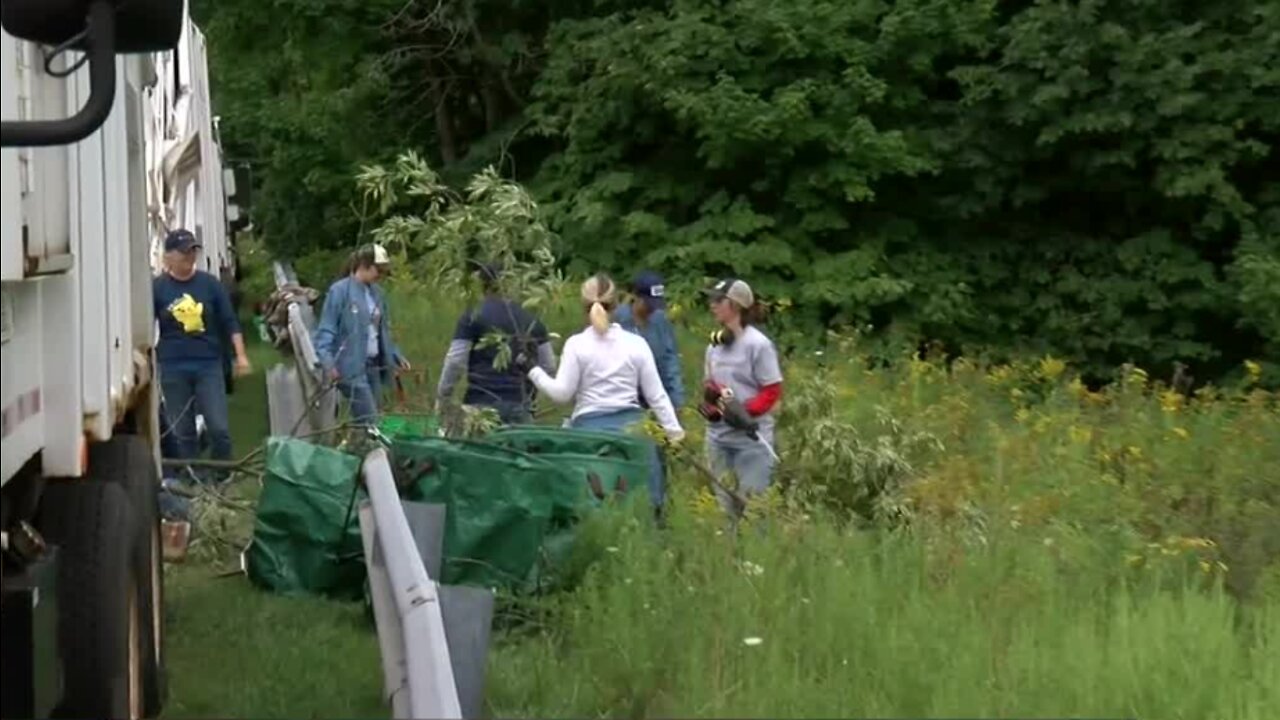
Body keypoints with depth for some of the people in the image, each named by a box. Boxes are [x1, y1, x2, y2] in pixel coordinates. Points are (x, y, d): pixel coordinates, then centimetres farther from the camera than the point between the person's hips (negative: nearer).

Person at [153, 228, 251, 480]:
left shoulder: (210, 284, 5)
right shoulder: (157, 287, 1)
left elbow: (230, 322, 7)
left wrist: (240, 354, 0)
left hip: (208, 365, 0)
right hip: (173, 368, 0)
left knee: (219, 428, -6)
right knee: (182, 433, 4)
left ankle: (220, 478, 9)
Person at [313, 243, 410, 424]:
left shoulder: (377, 294, 12)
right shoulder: (339, 291, -9)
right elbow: (326, 330, -11)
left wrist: (396, 356, 16)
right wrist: (328, 362, -24)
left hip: (374, 366, 7)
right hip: (351, 367, -7)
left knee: (365, 423, 8)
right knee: (369, 422, -14)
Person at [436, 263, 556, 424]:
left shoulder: (472, 317, -2)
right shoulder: (531, 319, 11)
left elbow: (455, 362, -4)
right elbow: (549, 366, 15)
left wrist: (442, 396, 6)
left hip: (482, 404, -3)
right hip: (520, 405, 3)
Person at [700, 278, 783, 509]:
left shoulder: (758, 344, -10)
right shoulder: (714, 345, 9)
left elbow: (772, 392, -10)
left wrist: (746, 412, -23)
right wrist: (711, 400, -6)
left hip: (751, 437, -7)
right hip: (718, 436, 7)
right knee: (723, 501, 11)